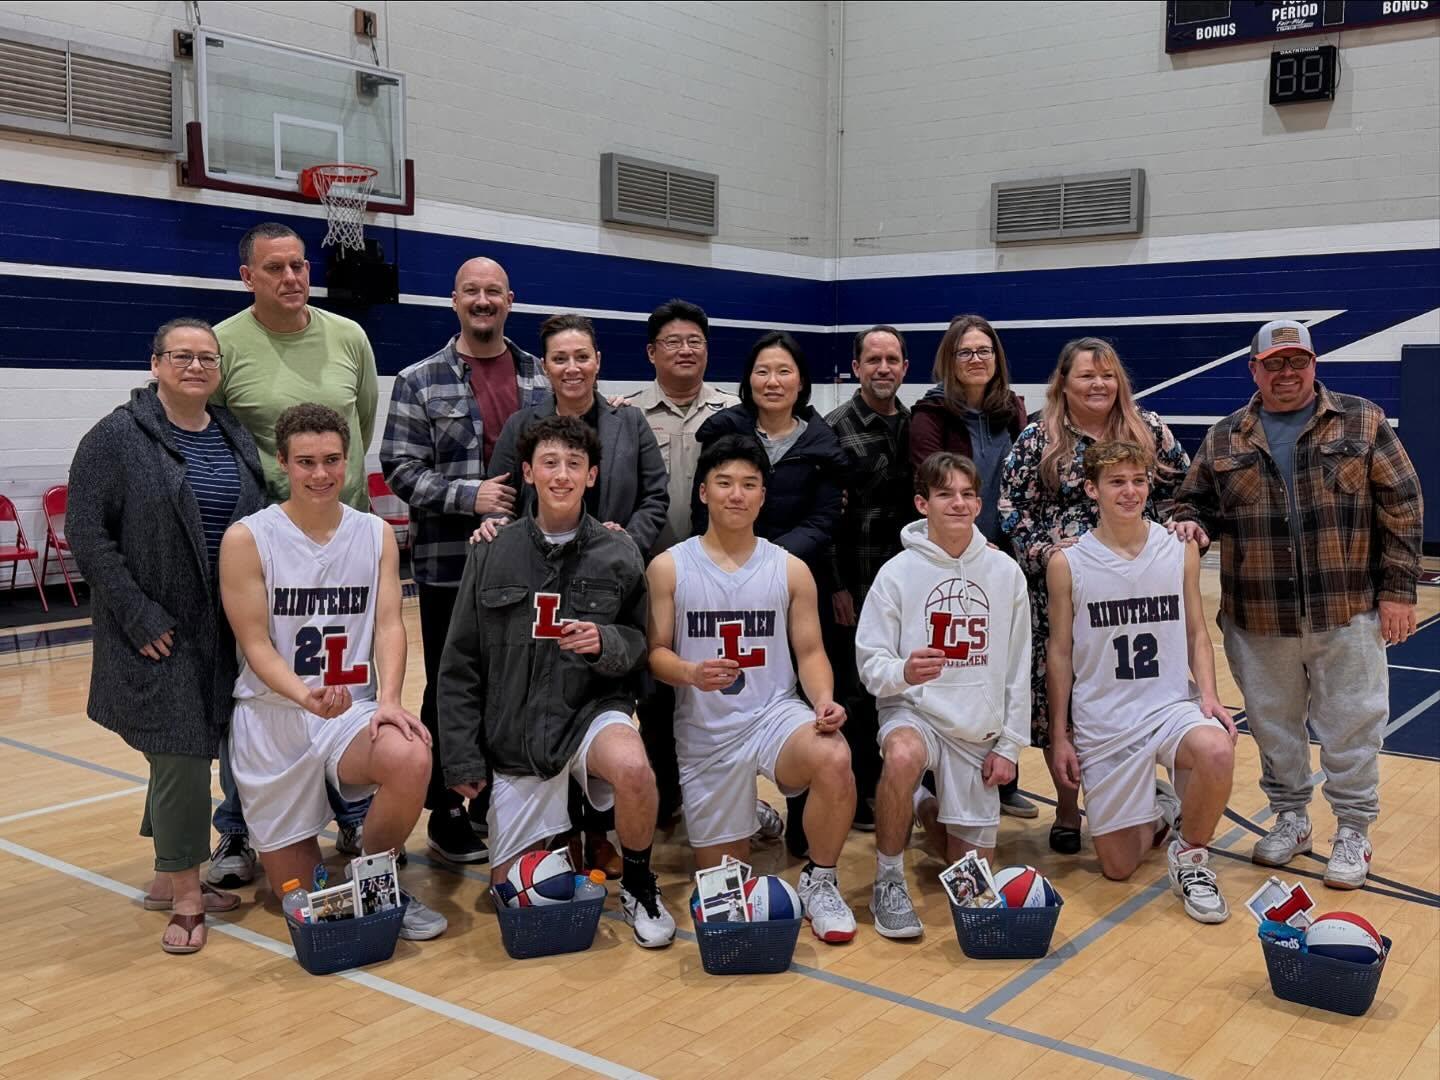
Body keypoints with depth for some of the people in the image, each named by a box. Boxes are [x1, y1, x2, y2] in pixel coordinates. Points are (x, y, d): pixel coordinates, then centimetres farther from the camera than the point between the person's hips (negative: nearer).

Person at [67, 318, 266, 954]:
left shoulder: (235, 438, 10)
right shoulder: (117, 438, -6)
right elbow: (87, 533, -10)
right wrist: (139, 615, -15)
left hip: (223, 630, 5)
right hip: (158, 631, -5)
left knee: (193, 751, 12)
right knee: (179, 752, -7)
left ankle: (169, 877, 26)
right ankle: (185, 897, 6)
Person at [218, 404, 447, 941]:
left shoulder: (376, 535, 2)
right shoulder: (247, 539, -8)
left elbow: (389, 625, -5)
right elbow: (255, 644, -11)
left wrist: (389, 699, -23)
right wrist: (305, 696, -30)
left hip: (353, 711, 2)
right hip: (273, 717, -2)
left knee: (411, 761, -33)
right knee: (297, 890, 5)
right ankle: (257, 838, 42)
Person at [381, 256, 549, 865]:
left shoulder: (541, 377, 9)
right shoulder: (420, 382, 0)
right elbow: (400, 468, -5)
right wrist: (469, 495, -18)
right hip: (449, 564, -3)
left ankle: (498, 801, 27)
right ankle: (446, 814, 20)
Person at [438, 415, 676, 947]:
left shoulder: (618, 554, -3)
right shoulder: (491, 554, -1)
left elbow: (641, 644, 5)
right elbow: (459, 667, 2)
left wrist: (606, 643, -18)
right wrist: (462, 758, -1)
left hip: (593, 710, -2)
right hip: (515, 735, 2)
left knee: (632, 767, -36)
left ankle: (638, 885, -7)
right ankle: (560, 832, 39)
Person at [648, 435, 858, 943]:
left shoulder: (791, 570, 2)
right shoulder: (669, 567, -1)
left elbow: (810, 652, 3)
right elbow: (656, 652, -2)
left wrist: (824, 701, -17)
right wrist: (690, 673, -24)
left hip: (775, 713, 0)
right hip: (704, 730, 1)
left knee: (834, 759, -35)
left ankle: (820, 882, -10)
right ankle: (753, 818, 43)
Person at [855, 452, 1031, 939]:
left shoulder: (1005, 571, 1)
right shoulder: (898, 572, -7)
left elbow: (1018, 665, 5)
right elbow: (870, 659, -9)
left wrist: (1010, 743, 2)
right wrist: (902, 672, -32)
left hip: (980, 731, 3)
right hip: (914, 712, -3)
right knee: (904, 755, -40)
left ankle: (948, 816, 39)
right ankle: (888, 881, -17)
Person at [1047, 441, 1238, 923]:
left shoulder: (1180, 550, 0)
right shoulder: (1067, 563, -6)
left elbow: (1196, 633, 8)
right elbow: (1060, 653, 1)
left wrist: (1209, 694, -9)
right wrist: (1059, 735, 1)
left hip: (1172, 705, 1)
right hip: (1103, 721, 0)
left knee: (1217, 751, -36)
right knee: (1117, 867, 2)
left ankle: (1190, 855, -6)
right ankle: (1158, 813, 38)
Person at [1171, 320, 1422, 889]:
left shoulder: (1361, 421, 1)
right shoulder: (1224, 439, 6)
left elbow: (1401, 505, -1)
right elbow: (1195, 501, 14)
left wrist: (1398, 588, -5)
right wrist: (1190, 524, -10)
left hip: (1347, 613, -2)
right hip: (1259, 619, 2)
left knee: (1352, 725, 5)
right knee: (1274, 724, 13)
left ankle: (1353, 829, 22)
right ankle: (1290, 817, 31)